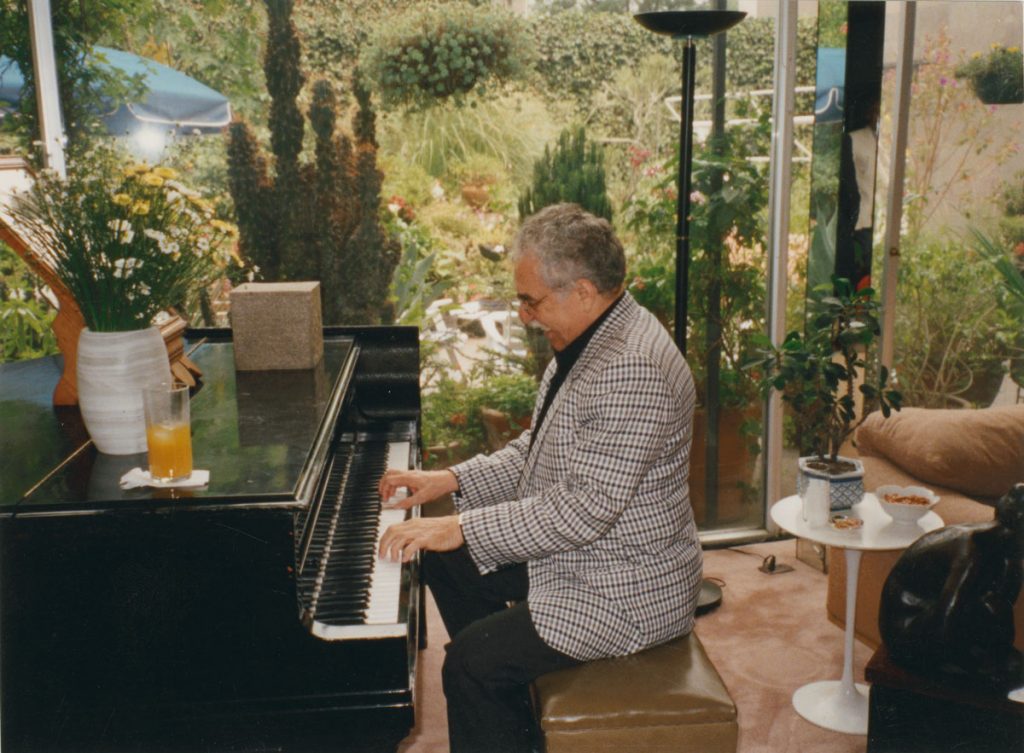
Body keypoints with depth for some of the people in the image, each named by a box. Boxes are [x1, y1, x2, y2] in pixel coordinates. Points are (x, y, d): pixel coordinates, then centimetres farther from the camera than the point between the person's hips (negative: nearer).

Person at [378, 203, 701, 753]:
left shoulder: (631, 369, -29)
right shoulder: (588, 339, 4)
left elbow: (584, 512, -30)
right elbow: (538, 451, 14)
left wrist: (460, 527, -26)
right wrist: (453, 479, 3)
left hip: (626, 589, -11)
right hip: (571, 549, 11)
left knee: (472, 662, -20)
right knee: (447, 564, 17)